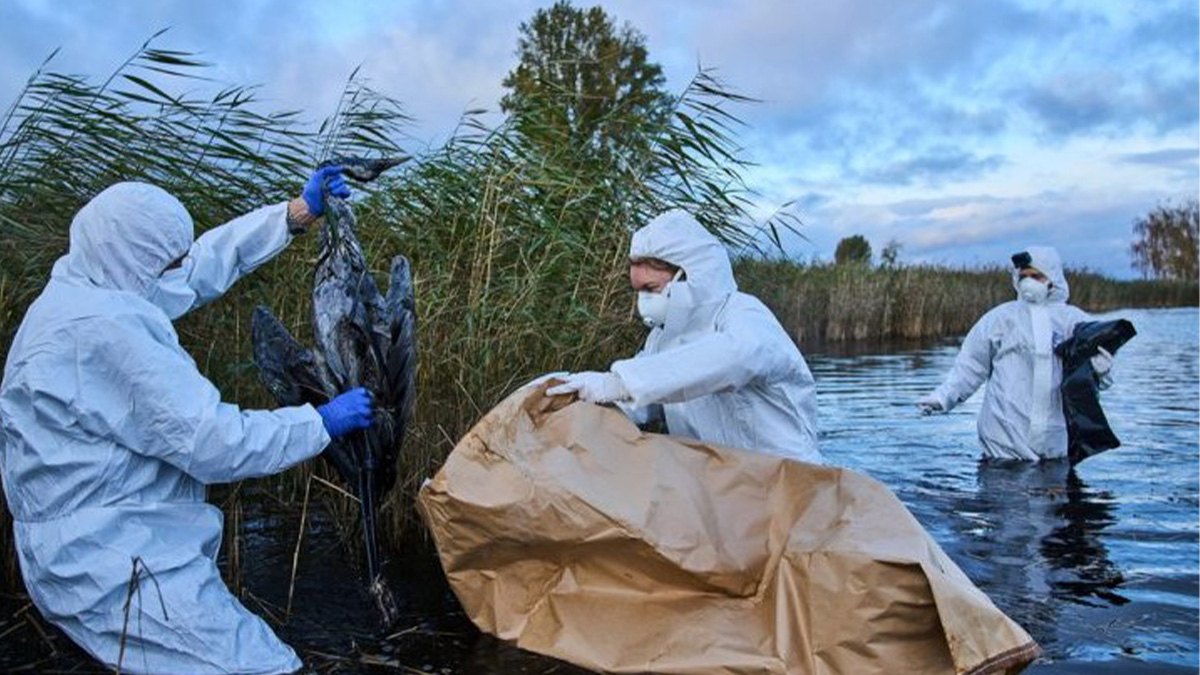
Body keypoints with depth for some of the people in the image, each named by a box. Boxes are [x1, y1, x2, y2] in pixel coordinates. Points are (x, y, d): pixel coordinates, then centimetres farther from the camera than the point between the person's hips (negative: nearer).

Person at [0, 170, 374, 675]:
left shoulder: (84, 285, 5)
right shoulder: (104, 329, -24)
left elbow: (207, 261, 15)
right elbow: (214, 444, -24)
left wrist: (298, 213, 14)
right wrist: (323, 422, -12)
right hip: (112, 567, -10)